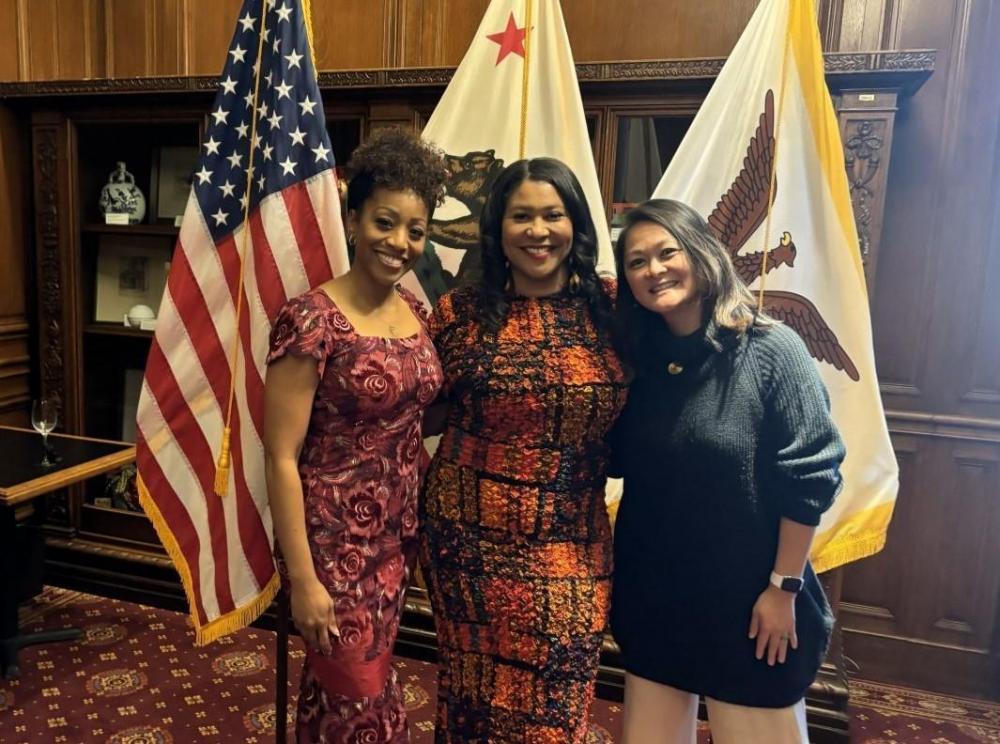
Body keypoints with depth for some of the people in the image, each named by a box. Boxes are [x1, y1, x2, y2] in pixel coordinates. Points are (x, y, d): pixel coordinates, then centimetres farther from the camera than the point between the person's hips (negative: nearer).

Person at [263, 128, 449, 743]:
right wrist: (302, 577, -16)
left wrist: (419, 521, 9)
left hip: (398, 534, 6)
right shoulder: (312, 319, -19)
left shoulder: (413, 311, 2)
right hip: (334, 539, -6)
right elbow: (281, 457, -17)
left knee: (338, 689, 23)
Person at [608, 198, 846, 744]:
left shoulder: (770, 350, -14)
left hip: (746, 599, -4)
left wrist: (783, 587, -12)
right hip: (650, 593, 5)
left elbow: (809, 479, -14)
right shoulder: (638, 358, 1)